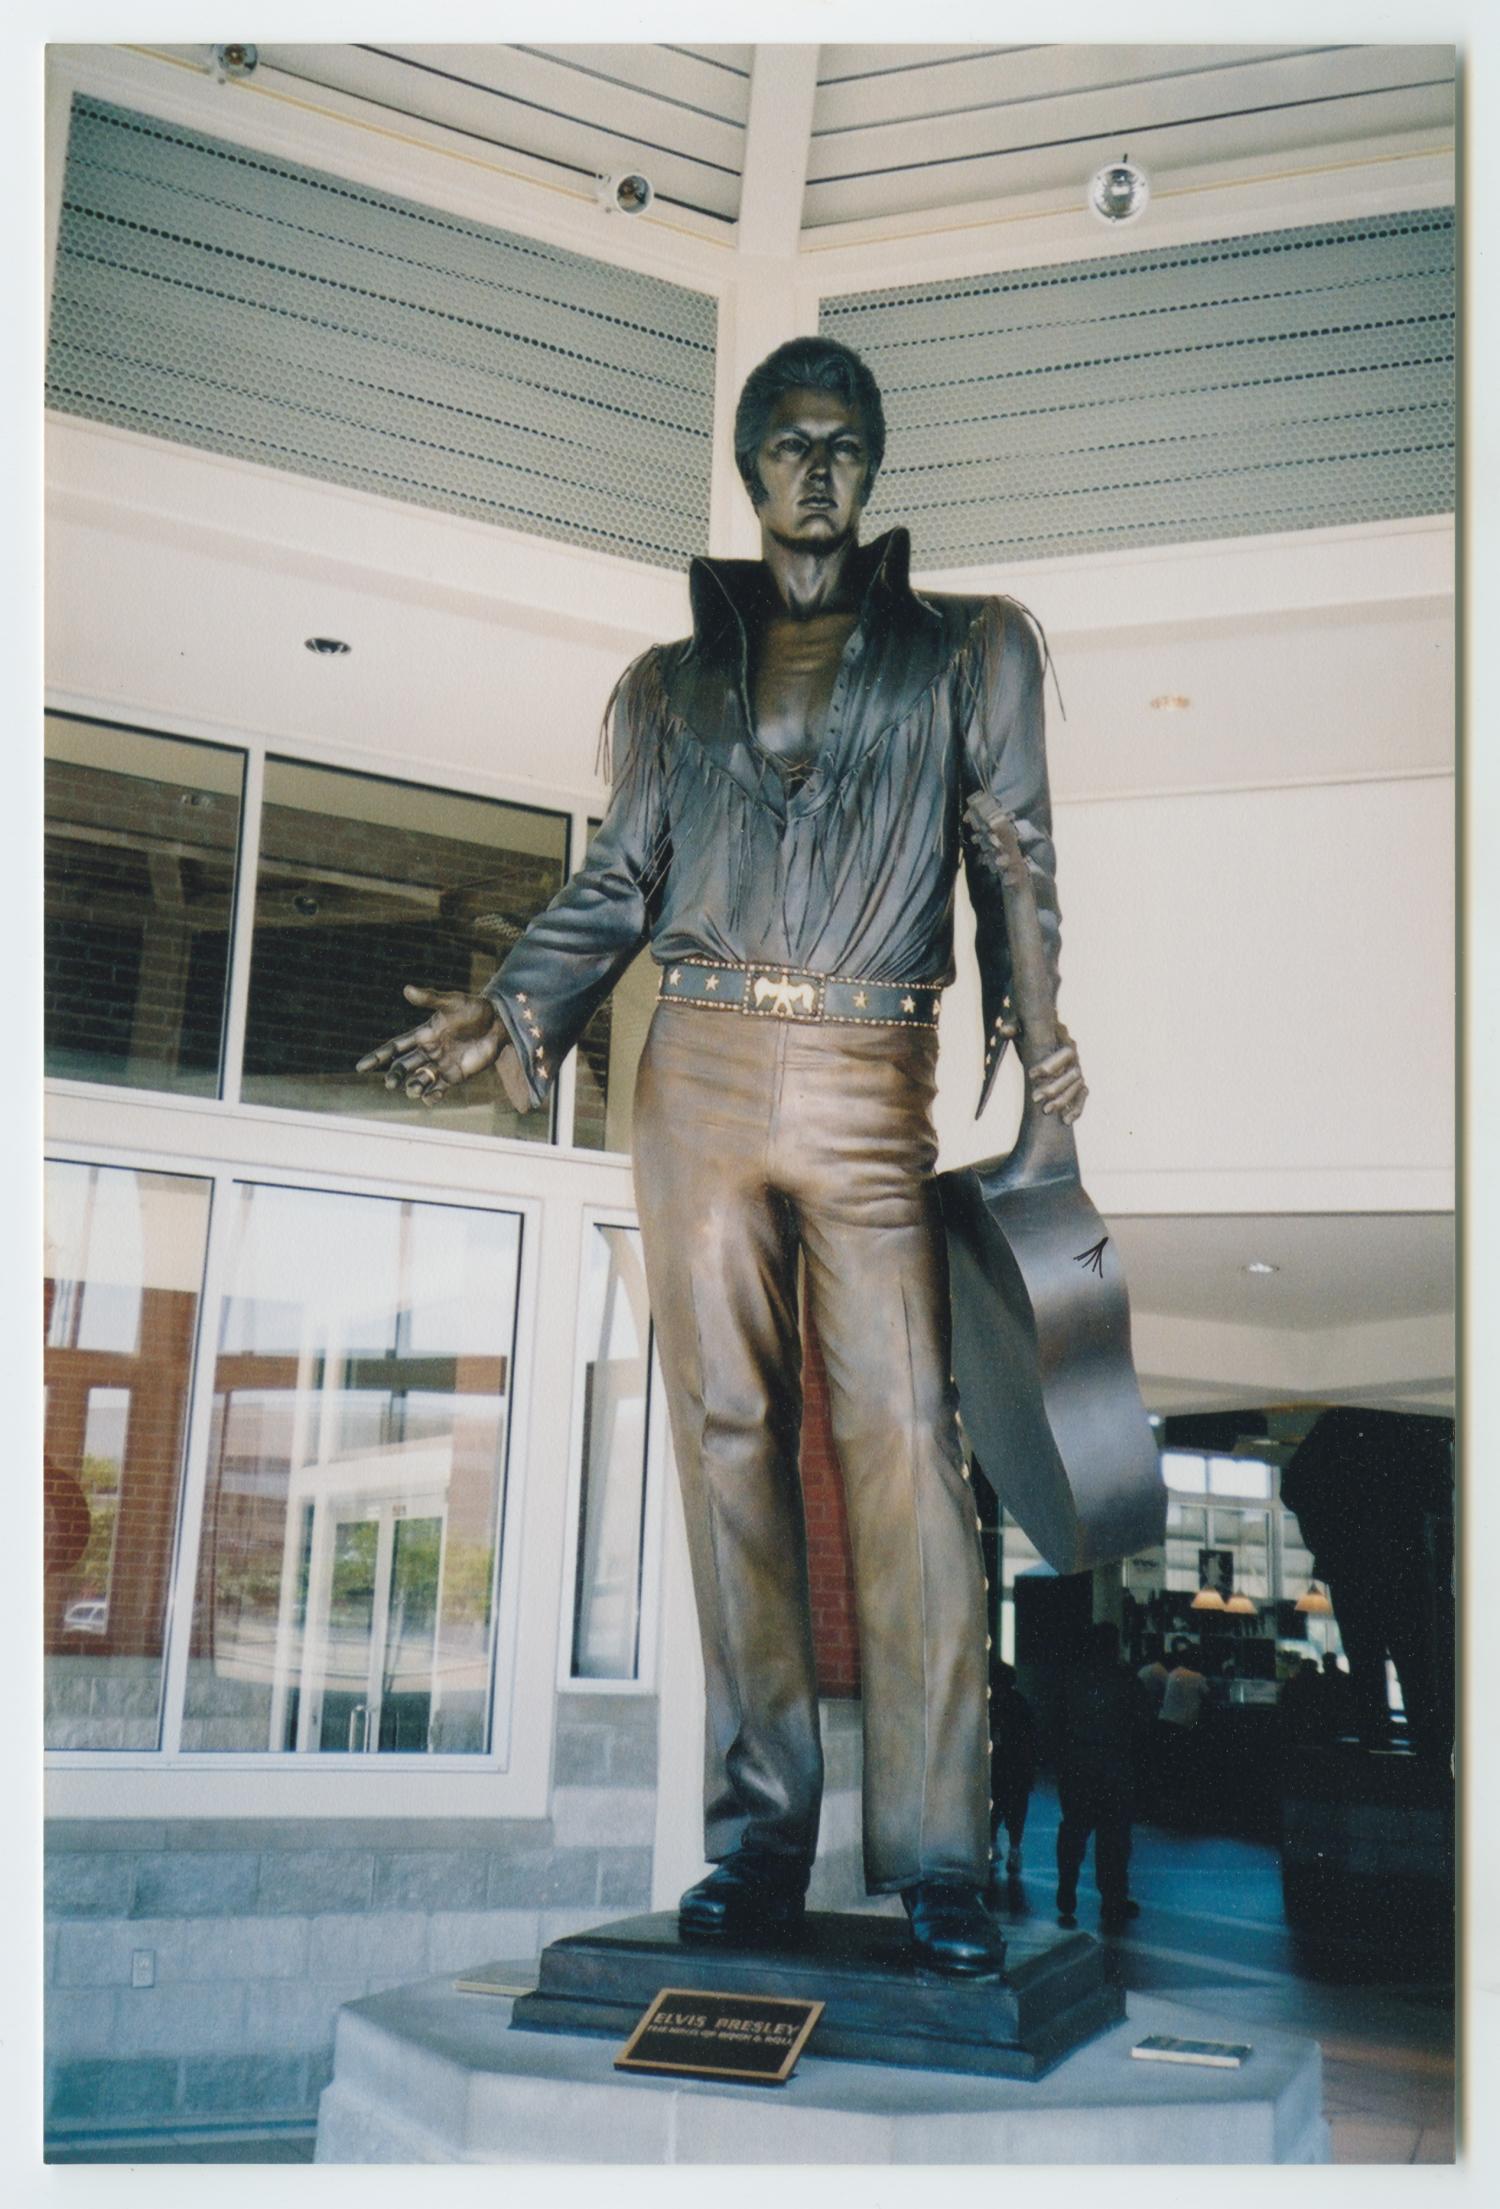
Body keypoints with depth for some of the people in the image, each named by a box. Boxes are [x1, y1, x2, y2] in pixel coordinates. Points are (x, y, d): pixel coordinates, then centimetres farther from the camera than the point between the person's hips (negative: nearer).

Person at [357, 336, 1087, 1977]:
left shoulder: (964, 650, 16)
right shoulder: (672, 680, 20)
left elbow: (1018, 854, 11)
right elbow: (616, 885, 15)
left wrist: (1038, 1024, -4)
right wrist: (509, 1015, -1)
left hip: (873, 1080, -2)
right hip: (702, 1067, 2)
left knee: (902, 1433, -11)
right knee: (729, 1430, -1)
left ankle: (936, 1852, -6)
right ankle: (759, 1830, 4)